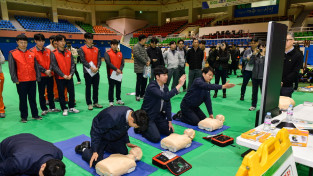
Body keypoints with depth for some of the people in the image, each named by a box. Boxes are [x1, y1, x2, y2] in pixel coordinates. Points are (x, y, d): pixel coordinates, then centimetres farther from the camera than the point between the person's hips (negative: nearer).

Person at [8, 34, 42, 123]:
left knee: (33, 99, 10)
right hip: (21, 82, -2)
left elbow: (36, 66, 9)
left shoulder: (31, 53, 8)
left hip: (32, 80, 2)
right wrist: (15, 79, -7)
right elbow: (12, 68, -2)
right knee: (23, 100, 6)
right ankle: (24, 117, 18)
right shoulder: (12, 53, 1)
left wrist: (38, 77, 4)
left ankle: (35, 114, 21)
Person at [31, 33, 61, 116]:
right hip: (41, 75, -3)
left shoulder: (48, 51, 8)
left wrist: (50, 70, -13)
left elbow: (51, 62, 3)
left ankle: (52, 107, 24)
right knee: (41, 93, 4)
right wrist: (45, 71, -15)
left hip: (50, 75, 3)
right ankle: (44, 109, 14)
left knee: (50, 92, 12)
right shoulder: (32, 51, -3)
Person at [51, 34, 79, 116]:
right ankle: (64, 109, 18)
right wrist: (63, 75, -16)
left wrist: (71, 74, -10)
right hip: (60, 78, -3)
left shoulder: (69, 53, 5)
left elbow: (72, 64, 3)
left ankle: (71, 107, 24)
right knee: (61, 93, 5)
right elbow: (54, 66, -10)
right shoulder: (54, 53, -5)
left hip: (69, 77, 3)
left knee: (72, 92, 8)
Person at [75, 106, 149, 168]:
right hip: (101, 135, -7)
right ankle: (84, 149, 16)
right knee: (96, 162, -13)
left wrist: (127, 142, 3)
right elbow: (95, 132, -29)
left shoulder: (131, 114, -18)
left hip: (114, 136, 7)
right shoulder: (113, 117, -43)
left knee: (124, 153, 7)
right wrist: (95, 151, -28)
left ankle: (104, 146, 26)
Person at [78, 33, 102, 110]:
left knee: (96, 87, 9)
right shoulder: (82, 49, -1)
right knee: (88, 87, 2)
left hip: (96, 71, 4)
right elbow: (83, 60, -9)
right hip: (88, 71, -4)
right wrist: (91, 67, -17)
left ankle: (95, 102, 20)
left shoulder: (96, 49, 11)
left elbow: (99, 59, 5)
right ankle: (89, 104, 10)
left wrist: (97, 67, -12)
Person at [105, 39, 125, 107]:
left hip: (119, 74, 5)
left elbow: (122, 63, 5)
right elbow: (108, 63, -16)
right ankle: (111, 101, 11)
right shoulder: (107, 53, -4)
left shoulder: (120, 53, 10)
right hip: (111, 73, -4)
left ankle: (118, 99, 26)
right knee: (111, 87, 3)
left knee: (118, 87, 13)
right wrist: (116, 69, -21)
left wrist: (120, 69, -13)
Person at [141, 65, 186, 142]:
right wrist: (179, 85, -37)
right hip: (148, 116, -8)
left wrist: (169, 121, 1)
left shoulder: (165, 87, 1)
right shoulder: (152, 87, -24)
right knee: (156, 138, -18)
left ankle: (153, 127, 24)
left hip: (159, 115, 8)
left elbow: (168, 104, 5)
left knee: (170, 131, 5)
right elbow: (165, 96, -40)